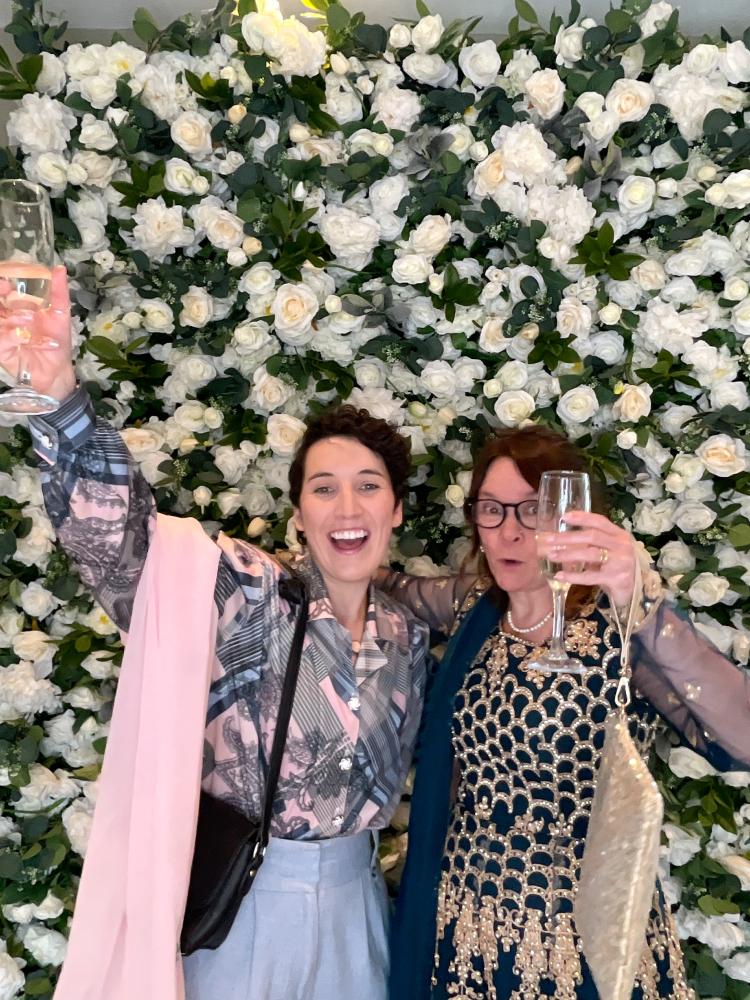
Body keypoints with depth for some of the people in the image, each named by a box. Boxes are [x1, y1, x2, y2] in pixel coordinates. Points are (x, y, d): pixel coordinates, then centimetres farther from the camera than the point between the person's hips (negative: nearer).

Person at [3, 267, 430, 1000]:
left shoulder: (407, 636, -2)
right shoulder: (245, 593, -18)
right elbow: (121, 537, -35)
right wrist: (59, 396, -47)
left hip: (351, 898, 4)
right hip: (240, 900, -4)